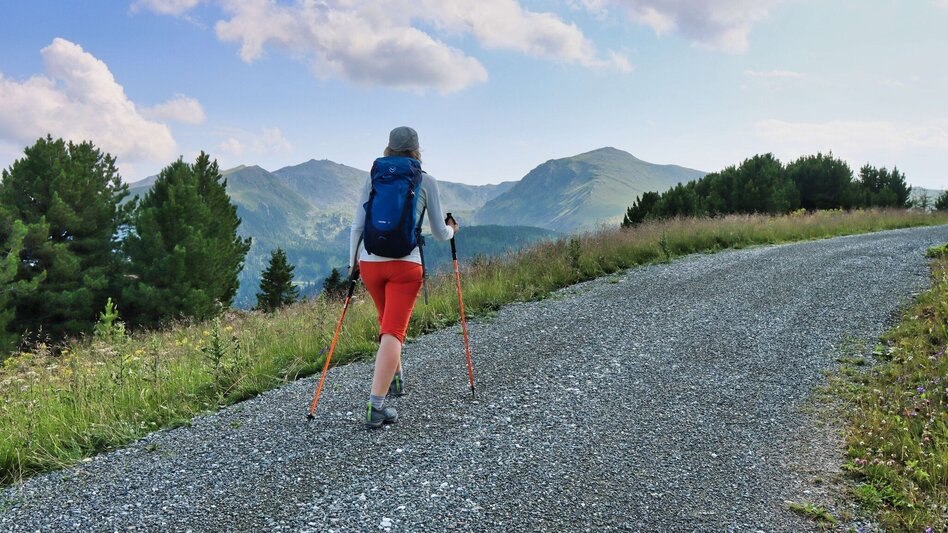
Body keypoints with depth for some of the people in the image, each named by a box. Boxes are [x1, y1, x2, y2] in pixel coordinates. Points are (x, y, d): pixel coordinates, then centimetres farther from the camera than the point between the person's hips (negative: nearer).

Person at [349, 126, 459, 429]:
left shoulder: (374, 177, 9)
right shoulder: (426, 181, 5)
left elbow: (357, 226, 5)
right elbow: (440, 234, 8)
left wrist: (353, 262, 16)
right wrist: (452, 230, 30)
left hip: (370, 262, 4)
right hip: (406, 264, -3)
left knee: (387, 322, 25)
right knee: (393, 331, -5)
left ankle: (395, 380, 42)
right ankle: (376, 406, -14)